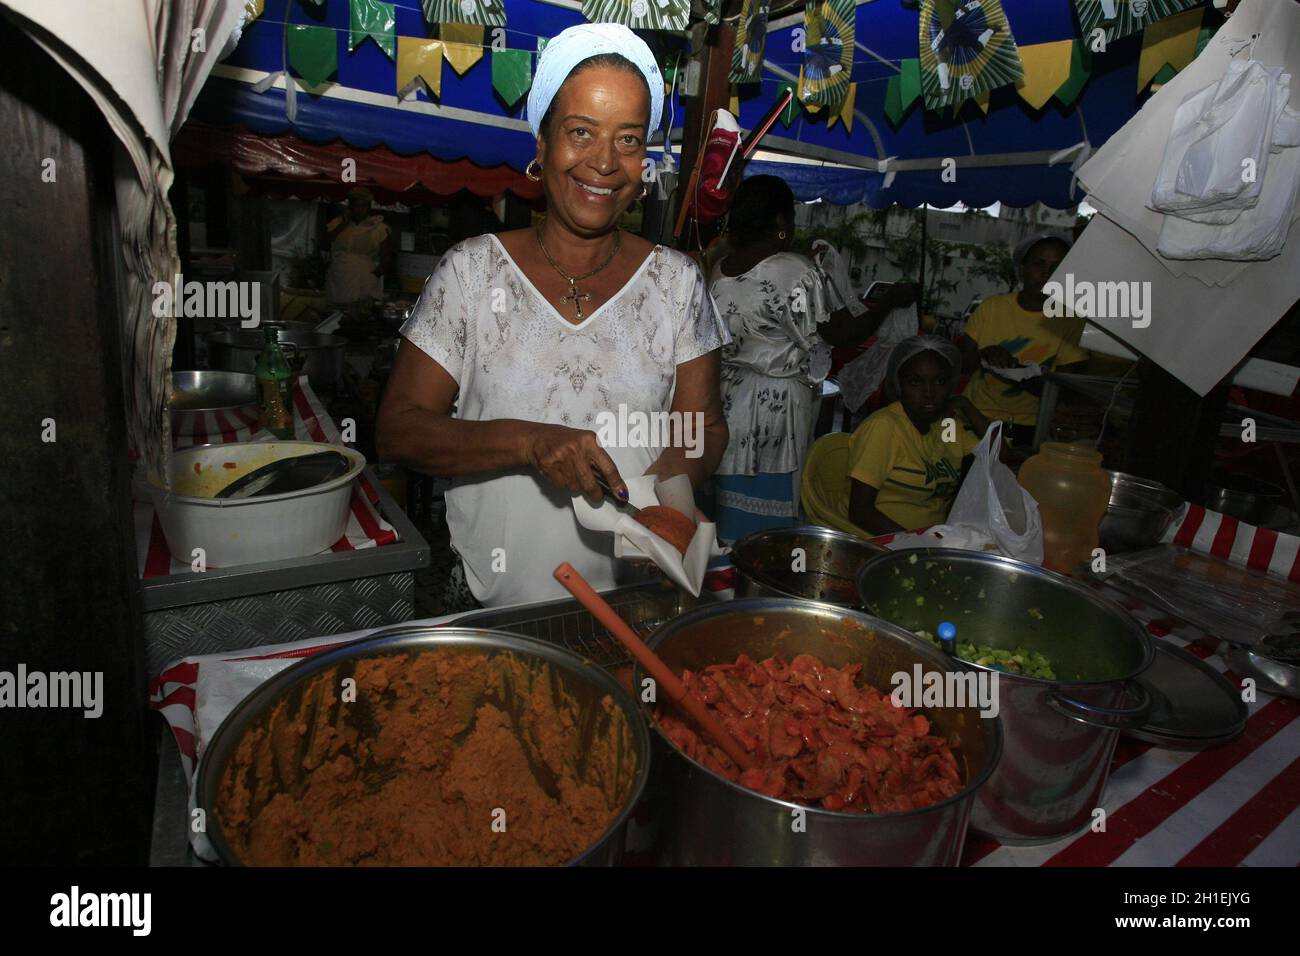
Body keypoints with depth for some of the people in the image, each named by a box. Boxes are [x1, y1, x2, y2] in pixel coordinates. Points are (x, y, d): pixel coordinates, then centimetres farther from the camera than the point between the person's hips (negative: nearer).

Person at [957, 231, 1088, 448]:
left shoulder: (1071, 322, 1)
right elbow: (960, 362, 6)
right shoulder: (992, 306, 7)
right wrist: (983, 355, -17)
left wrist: (1014, 371, -22)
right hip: (976, 416, 2)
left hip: (1027, 428, -1)